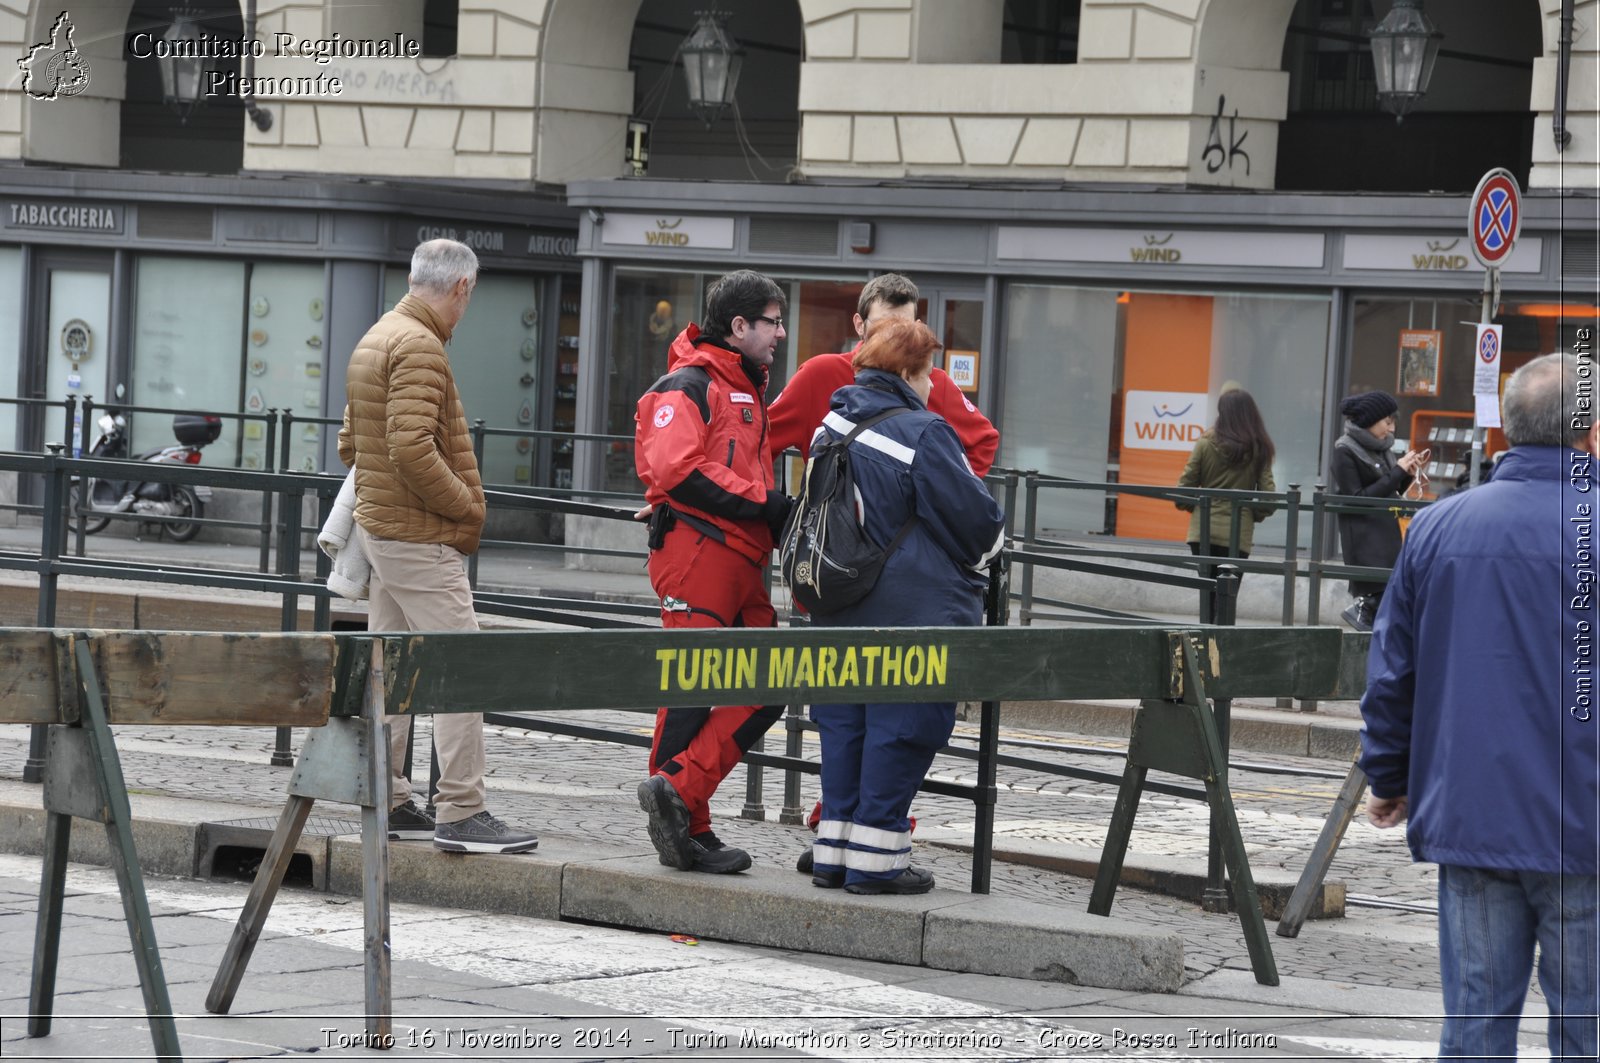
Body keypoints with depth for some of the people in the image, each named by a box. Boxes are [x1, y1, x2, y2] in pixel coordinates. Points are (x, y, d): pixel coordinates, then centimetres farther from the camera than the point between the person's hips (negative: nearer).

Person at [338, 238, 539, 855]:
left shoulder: (377, 338, 16)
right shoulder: (419, 346, -16)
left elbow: (351, 445, 22)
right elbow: (412, 446, -27)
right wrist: (466, 506, -15)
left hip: (379, 524, 10)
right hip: (421, 537, -10)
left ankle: (387, 802, 18)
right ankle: (461, 814, -13)